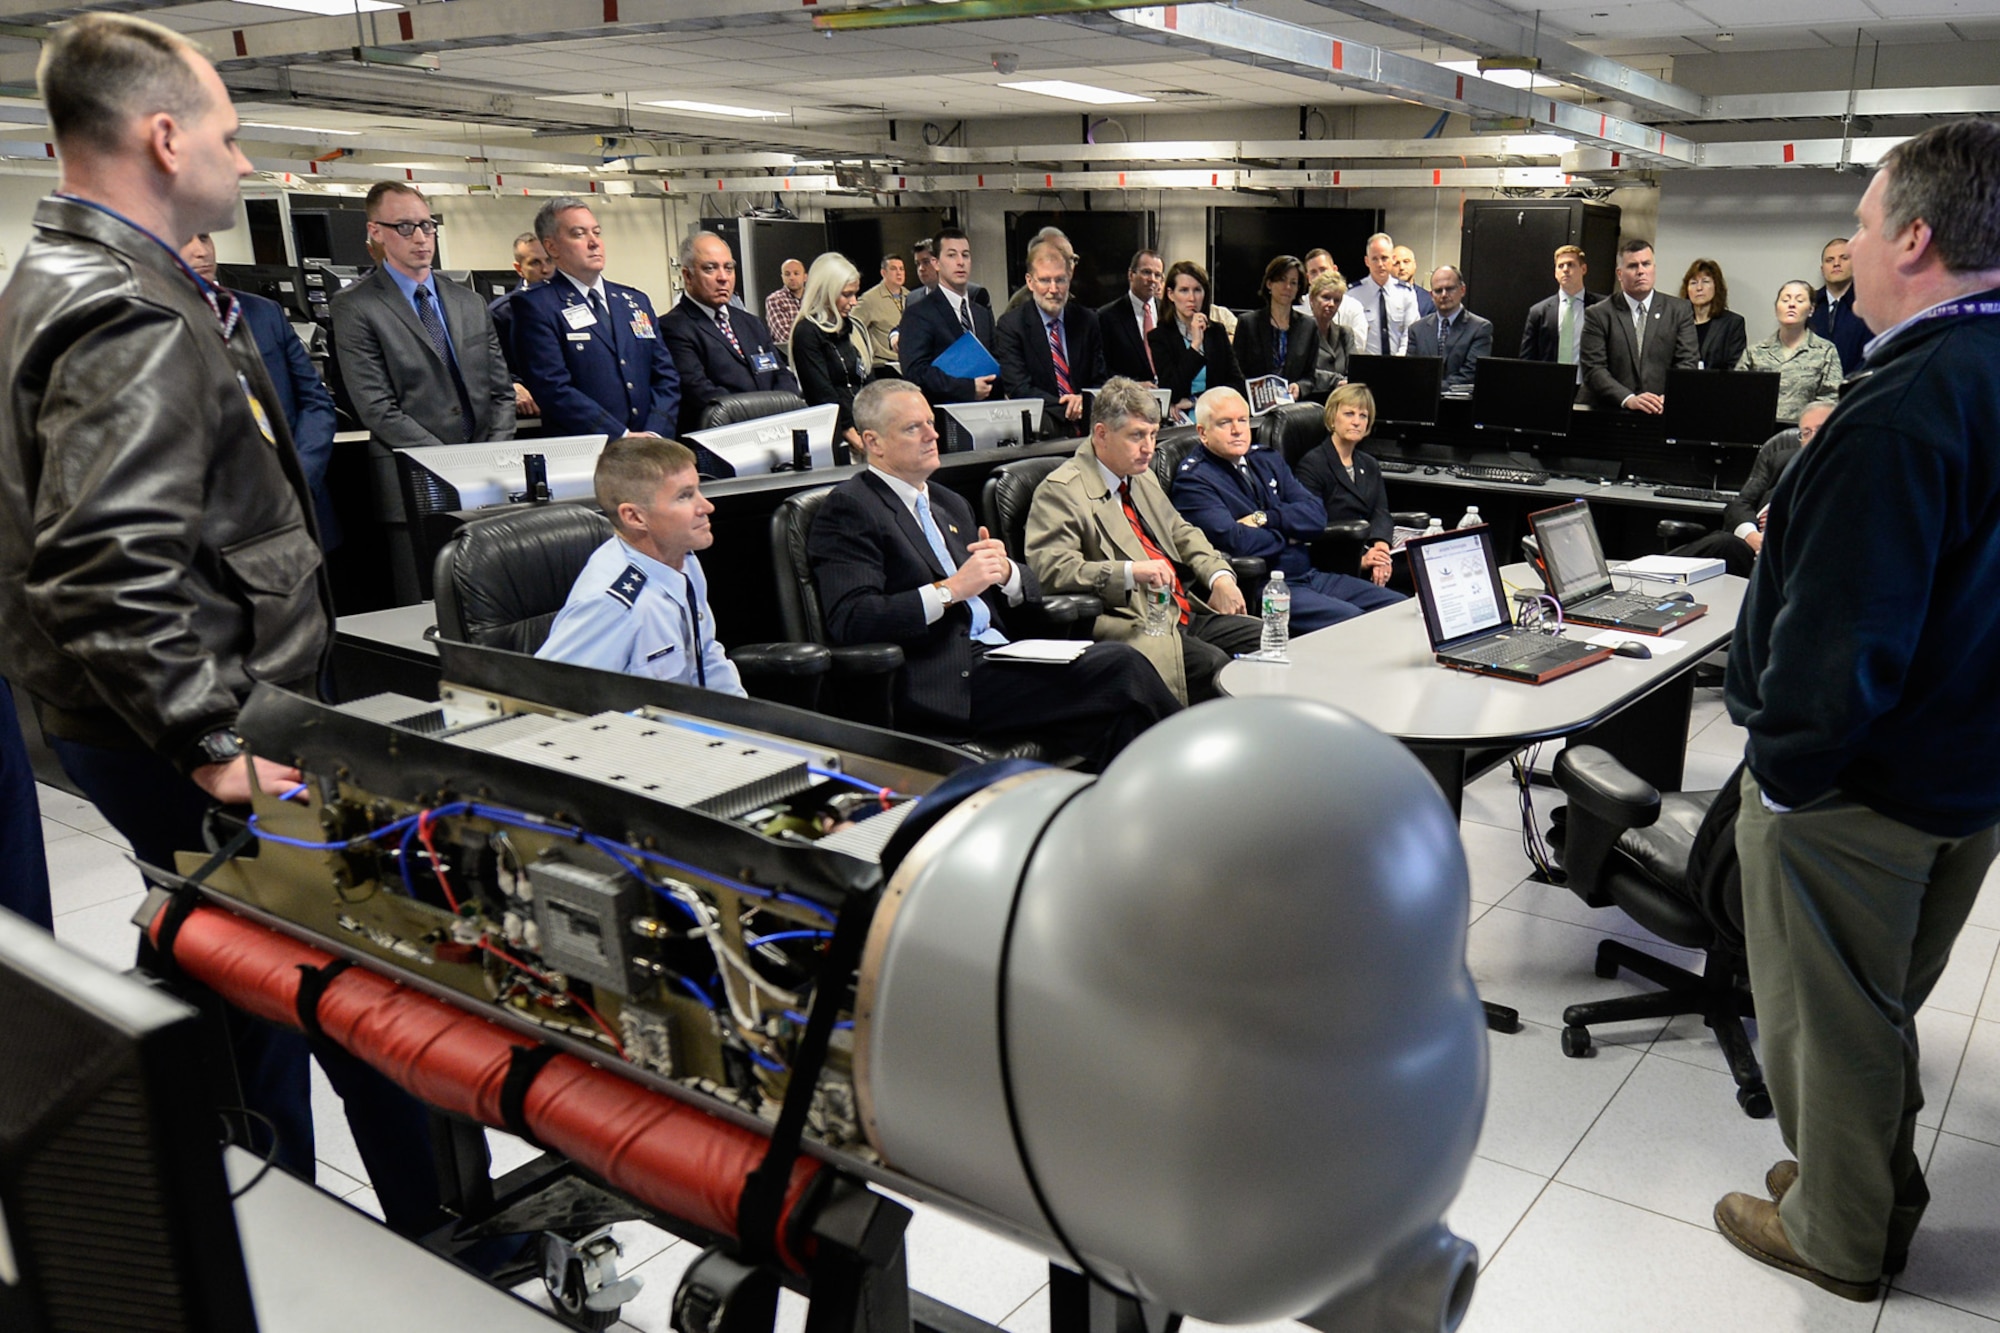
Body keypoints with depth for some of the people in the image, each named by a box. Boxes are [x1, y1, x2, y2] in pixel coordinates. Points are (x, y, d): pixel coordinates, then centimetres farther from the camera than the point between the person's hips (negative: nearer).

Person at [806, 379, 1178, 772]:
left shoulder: (949, 503, 24)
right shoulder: (849, 507, -1)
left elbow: (1031, 591, 23)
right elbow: (849, 620, -15)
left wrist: (1005, 572, -1)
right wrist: (950, 590, -19)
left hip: (997, 658, 8)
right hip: (942, 686, -8)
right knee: (1120, 669, -21)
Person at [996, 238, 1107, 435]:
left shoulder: (1087, 320, 13)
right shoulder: (1010, 326, 1)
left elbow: (1099, 381, 15)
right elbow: (1019, 389, -7)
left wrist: (1084, 402, -11)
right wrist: (1068, 409, -19)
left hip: (1086, 424, 4)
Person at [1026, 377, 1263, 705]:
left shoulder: (1142, 477, 21)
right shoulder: (1060, 490, -8)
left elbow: (1181, 532, 31)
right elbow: (1049, 567, -19)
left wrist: (1219, 576, 10)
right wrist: (1130, 572, -28)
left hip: (1186, 612, 9)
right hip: (1133, 626, -9)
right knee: (1213, 663, -30)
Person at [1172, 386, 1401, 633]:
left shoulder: (1268, 460, 18)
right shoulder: (1193, 480, -5)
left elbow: (1316, 515, 7)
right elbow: (1235, 541, -20)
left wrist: (1265, 518, -10)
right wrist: (1288, 537, -1)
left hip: (1311, 574, 8)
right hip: (1260, 589, -8)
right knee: (1351, 620, -29)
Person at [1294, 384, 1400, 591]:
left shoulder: (1370, 465, 23)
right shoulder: (1312, 464, -2)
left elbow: (1381, 512, 8)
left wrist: (1381, 545, -16)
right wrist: (1359, 560, -22)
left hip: (1368, 550, 7)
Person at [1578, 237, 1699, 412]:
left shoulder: (1680, 311, 12)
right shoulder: (1598, 315, 5)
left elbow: (1687, 363, 5)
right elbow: (1593, 369, -4)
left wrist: (1671, 398, -14)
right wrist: (1628, 399, -19)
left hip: (1659, 414, 1)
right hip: (1607, 413, -1)